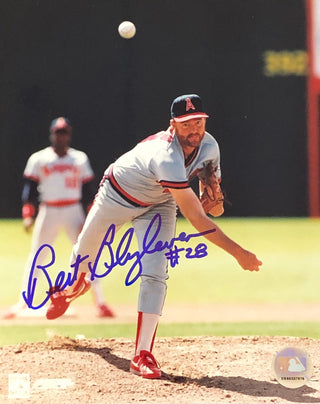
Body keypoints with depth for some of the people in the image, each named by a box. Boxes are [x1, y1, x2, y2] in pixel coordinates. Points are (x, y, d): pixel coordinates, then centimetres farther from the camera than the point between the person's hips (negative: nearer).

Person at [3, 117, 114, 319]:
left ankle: (100, 302, -6)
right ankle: (23, 303, 5)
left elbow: (88, 190, 6)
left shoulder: (80, 159, 8)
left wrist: (89, 219, -3)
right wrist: (28, 216, -8)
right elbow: (30, 188, 3)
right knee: (35, 257, -1)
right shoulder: (38, 159, 5)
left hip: (74, 211, 0)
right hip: (47, 212, 0)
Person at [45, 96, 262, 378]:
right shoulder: (167, 157, -45)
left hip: (158, 206, 4)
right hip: (118, 196, -4)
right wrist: (238, 253, -51)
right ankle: (75, 286, 57)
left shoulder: (209, 146, -22)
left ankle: (143, 354, -14)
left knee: (155, 275, -15)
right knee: (85, 253, 19)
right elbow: (195, 217, -48)